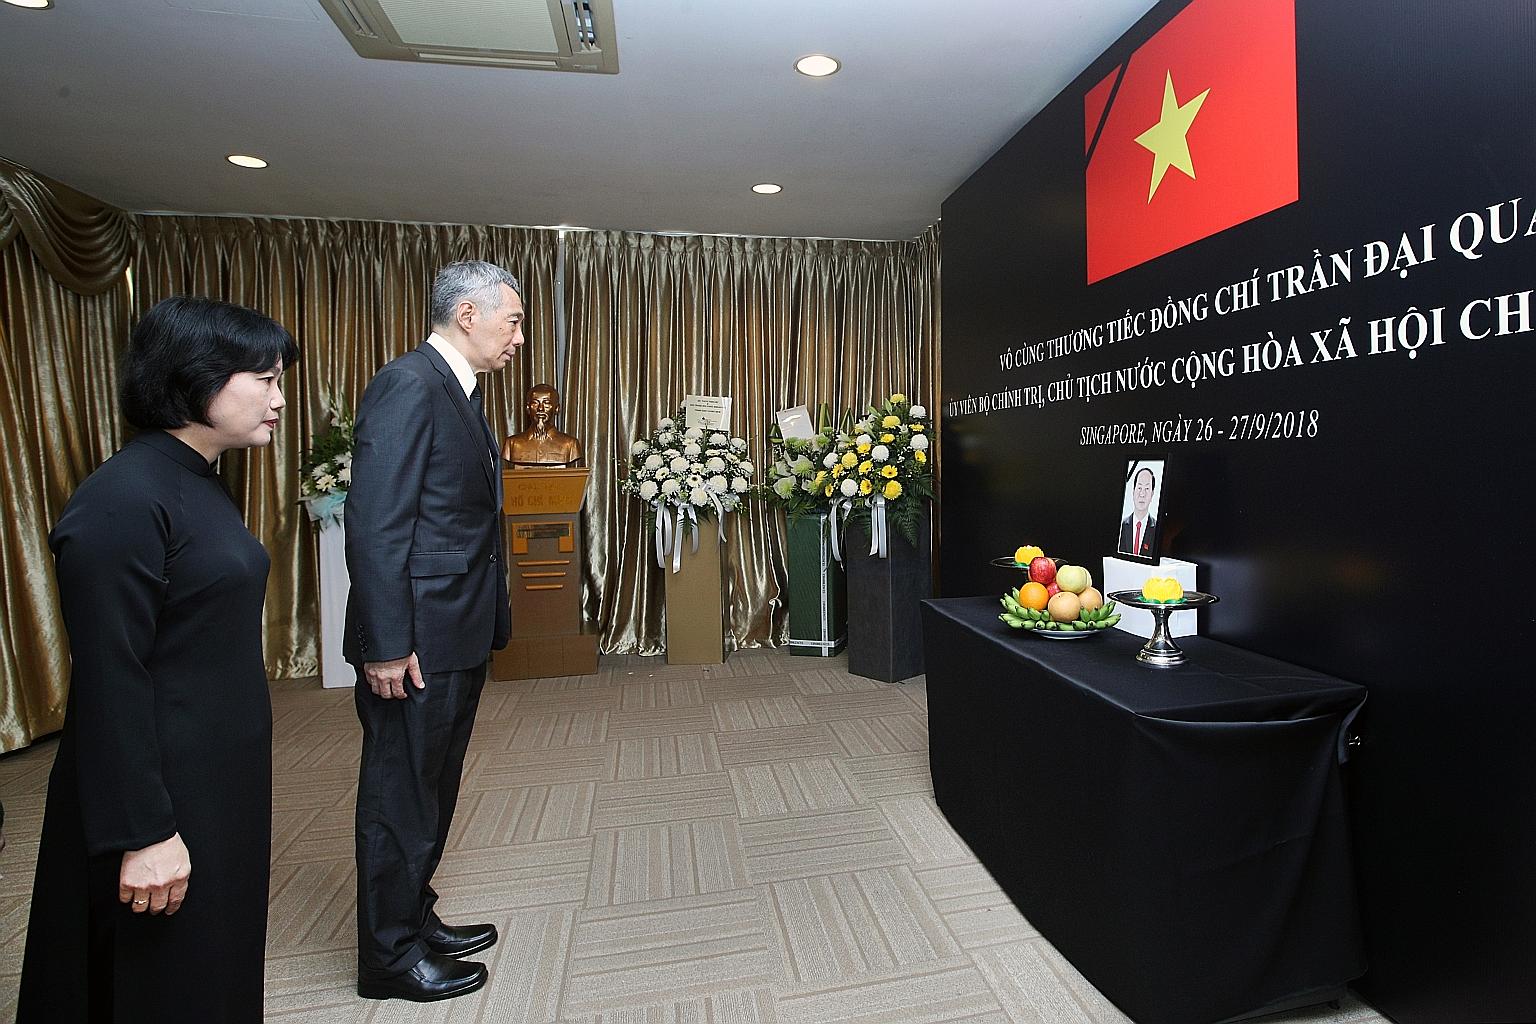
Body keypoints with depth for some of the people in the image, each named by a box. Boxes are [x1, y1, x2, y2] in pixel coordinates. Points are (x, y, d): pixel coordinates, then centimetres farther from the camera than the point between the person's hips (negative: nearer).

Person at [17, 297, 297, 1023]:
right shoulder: (122, 500, -21)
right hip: (165, 793, -8)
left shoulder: (200, 486, 6)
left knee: (218, 966, 23)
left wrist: (242, 786, 16)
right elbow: (109, 680, -21)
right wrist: (141, 833, -18)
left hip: (221, 777, 8)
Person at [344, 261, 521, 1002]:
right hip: (415, 643, -10)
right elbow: (375, 525, -21)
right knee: (401, 796, 8)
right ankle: (390, 956, 28)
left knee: (432, 791, 21)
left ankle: (415, 920, 40)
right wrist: (386, 646, -21)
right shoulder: (408, 385, -16)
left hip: (459, 637, 10)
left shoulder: (459, 392, 13)